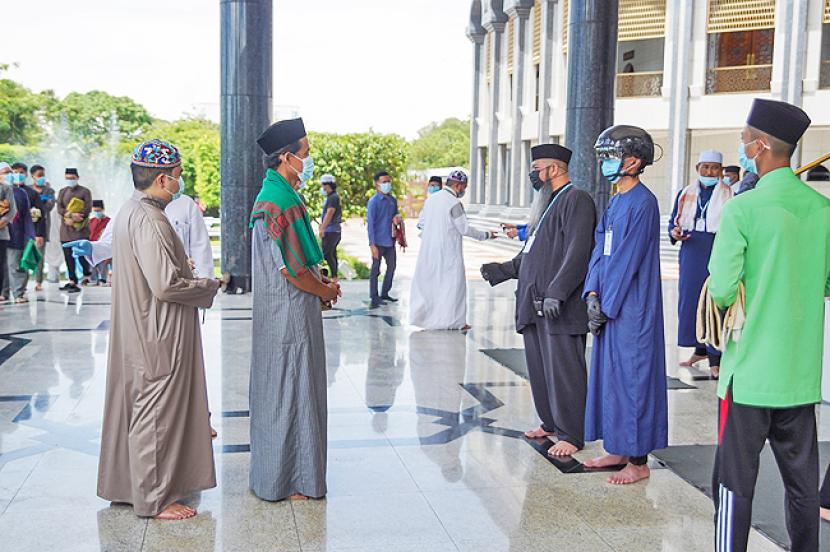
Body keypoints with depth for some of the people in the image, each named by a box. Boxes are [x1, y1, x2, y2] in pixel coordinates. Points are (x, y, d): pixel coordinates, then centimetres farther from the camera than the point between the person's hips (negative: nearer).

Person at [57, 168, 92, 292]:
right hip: (66, 230, 4)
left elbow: (87, 209, -7)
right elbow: (59, 208, 4)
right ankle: (72, 282, 7)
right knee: (68, 257, 2)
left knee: (82, 255, -9)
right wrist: (71, 214, -15)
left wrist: (72, 219, -13)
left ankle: (86, 275, 15)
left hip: (80, 228, -4)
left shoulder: (85, 191, 3)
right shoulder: (62, 192, 16)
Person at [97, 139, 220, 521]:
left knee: (139, 403, 19)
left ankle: (131, 484, 32)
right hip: (160, 336, -10)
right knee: (157, 412, 0)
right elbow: (166, 286, -25)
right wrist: (210, 286, -11)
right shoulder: (149, 221, -22)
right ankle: (154, 498, 12)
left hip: (139, 329, 10)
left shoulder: (130, 212, 9)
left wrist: (185, 272, 14)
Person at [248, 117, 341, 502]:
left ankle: (277, 474, 29)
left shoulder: (282, 196, 12)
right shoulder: (277, 203, -21)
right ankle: (284, 482, 12)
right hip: (289, 315, -10)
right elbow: (293, 270, -22)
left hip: (290, 315, 10)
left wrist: (320, 282, 8)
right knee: (288, 393, 0)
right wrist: (326, 291, -6)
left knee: (285, 392, 17)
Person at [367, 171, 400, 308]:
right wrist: (372, 244, -17)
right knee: (375, 269, 0)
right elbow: (370, 223, -13)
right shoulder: (373, 202, -11)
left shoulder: (393, 200, 9)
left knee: (392, 267, 14)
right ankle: (374, 298, 5)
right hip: (379, 242, -7)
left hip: (390, 241, 7)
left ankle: (385, 294, 28)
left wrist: (397, 219, -4)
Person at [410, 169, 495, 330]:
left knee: (426, 281, 14)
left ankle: (420, 315, 19)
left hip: (428, 249, 7)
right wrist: (486, 235, -3)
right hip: (448, 251, -7)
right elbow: (465, 229, -13)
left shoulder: (430, 199, 7)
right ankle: (454, 320, 6)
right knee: (453, 283, 3)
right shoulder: (454, 203, -14)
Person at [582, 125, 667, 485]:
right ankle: (617, 449, 25)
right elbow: (601, 250, 10)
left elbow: (627, 260, -16)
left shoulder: (642, 203, -14)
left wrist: (606, 305, -14)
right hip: (608, 305, 9)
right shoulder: (616, 202, 14)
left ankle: (638, 461, 6)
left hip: (631, 309, -9)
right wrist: (592, 294, -2)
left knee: (632, 376, -3)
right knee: (610, 374, 13)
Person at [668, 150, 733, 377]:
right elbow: (673, 221, 15)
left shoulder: (729, 196, 1)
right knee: (689, 299, 7)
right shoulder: (685, 195, 11)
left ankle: (715, 358, -1)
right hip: (691, 254, 4)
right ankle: (700, 349, 22)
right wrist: (674, 233, -7)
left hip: (717, 254, -4)